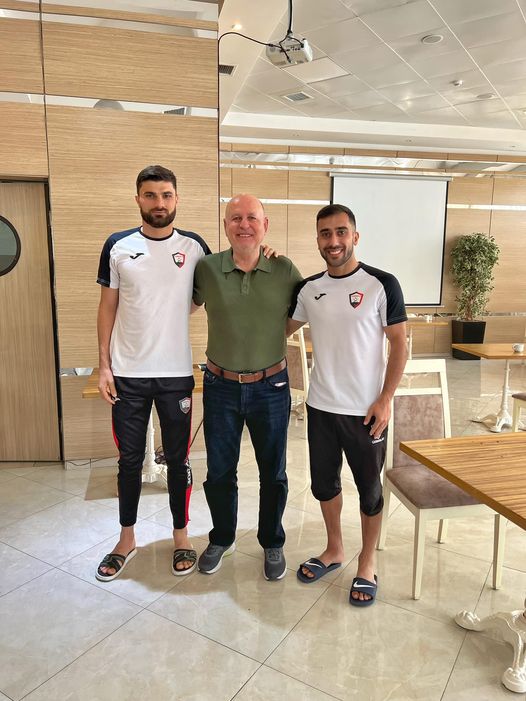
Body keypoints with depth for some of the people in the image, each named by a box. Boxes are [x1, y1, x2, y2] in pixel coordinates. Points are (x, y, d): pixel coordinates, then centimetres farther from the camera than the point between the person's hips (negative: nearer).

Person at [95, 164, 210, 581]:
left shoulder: (194, 246, 0)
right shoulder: (118, 246, 1)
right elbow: (108, 307, 4)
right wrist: (104, 366, 0)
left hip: (176, 374, 0)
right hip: (128, 374, 1)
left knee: (178, 459, 11)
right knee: (129, 460, 13)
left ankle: (181, 536, 31)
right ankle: (127, 539, 33)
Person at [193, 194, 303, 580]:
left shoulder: (285, 270, -6)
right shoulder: (206, 269, -6)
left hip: (270, 388, 0)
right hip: (221, 386, 1)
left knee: (273, 473, 14)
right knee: (219, 472, 15)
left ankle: (272, 544, 37)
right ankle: (222, 539, 40)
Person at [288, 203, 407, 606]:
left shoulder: (382, 284, -10)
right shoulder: (308, 288, 2)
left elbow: (400, 345, -8)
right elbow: (280, 330, 16)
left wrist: (385, 400, -13)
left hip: (366, 410, -4)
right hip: (320, 406, 4)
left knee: (369, 489, 11)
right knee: (324, 483, 17)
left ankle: (367, 564, 33)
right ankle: (334, 550, 41)